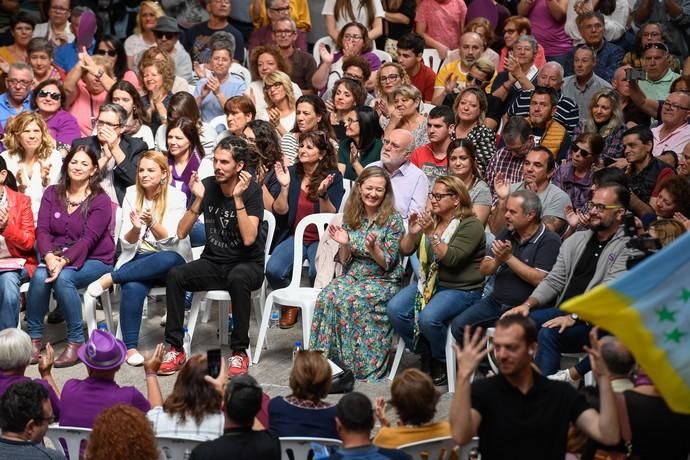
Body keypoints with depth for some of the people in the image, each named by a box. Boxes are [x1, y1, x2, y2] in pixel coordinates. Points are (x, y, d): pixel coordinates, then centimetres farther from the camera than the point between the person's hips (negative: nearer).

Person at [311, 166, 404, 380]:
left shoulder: (393, 220, -5)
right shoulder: (351, 217, 7)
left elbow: (387, 264, -6)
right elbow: (345, 261, 10)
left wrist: (373, 247, -23)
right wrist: (344, 244, -10)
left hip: (383, 280, -4)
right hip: (353, 275, 4)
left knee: (352, 301, -33)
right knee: (327, 296, -27)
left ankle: (362, 365, -24)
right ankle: (328, 358, -22)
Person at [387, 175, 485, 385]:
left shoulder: (471, 225, -9)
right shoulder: (430, 219, 11)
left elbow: (451, 258, -22)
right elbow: (405, 250, 8)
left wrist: (431, 234, -29)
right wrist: (412, 233, -12)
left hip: (460, 289, -7)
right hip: (428, 282, 7)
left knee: (429, 318, -32)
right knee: (394, 310, -17)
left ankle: (441, 362, -3)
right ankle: (426, 356, 3)